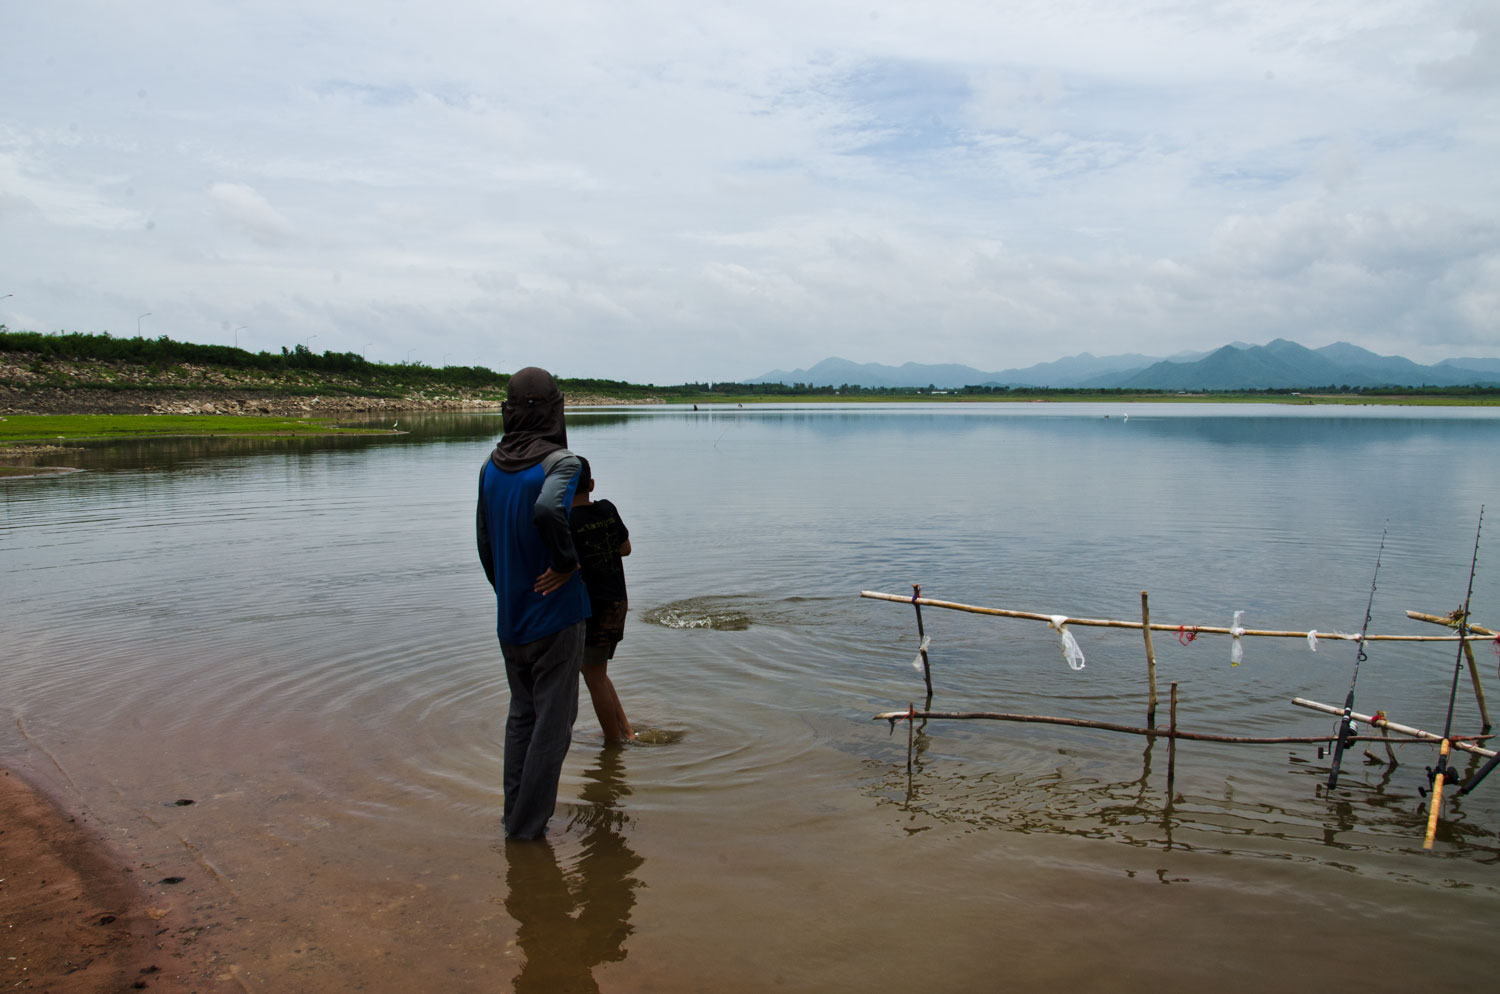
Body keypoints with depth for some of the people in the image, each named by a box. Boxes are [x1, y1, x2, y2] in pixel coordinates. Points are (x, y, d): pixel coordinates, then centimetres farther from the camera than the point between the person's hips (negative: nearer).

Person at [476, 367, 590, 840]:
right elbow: (548, 510, -39)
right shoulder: (560, 461, -17)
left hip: (509, 619, 6)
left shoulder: (491, 466, 3)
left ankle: (515, 812, 29)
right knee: (553, 720, 6)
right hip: (554, 613, -6)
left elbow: (485, 541, 9)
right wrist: (567, 562, -22)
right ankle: (527, 823, 13)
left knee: (521, 713, 20)